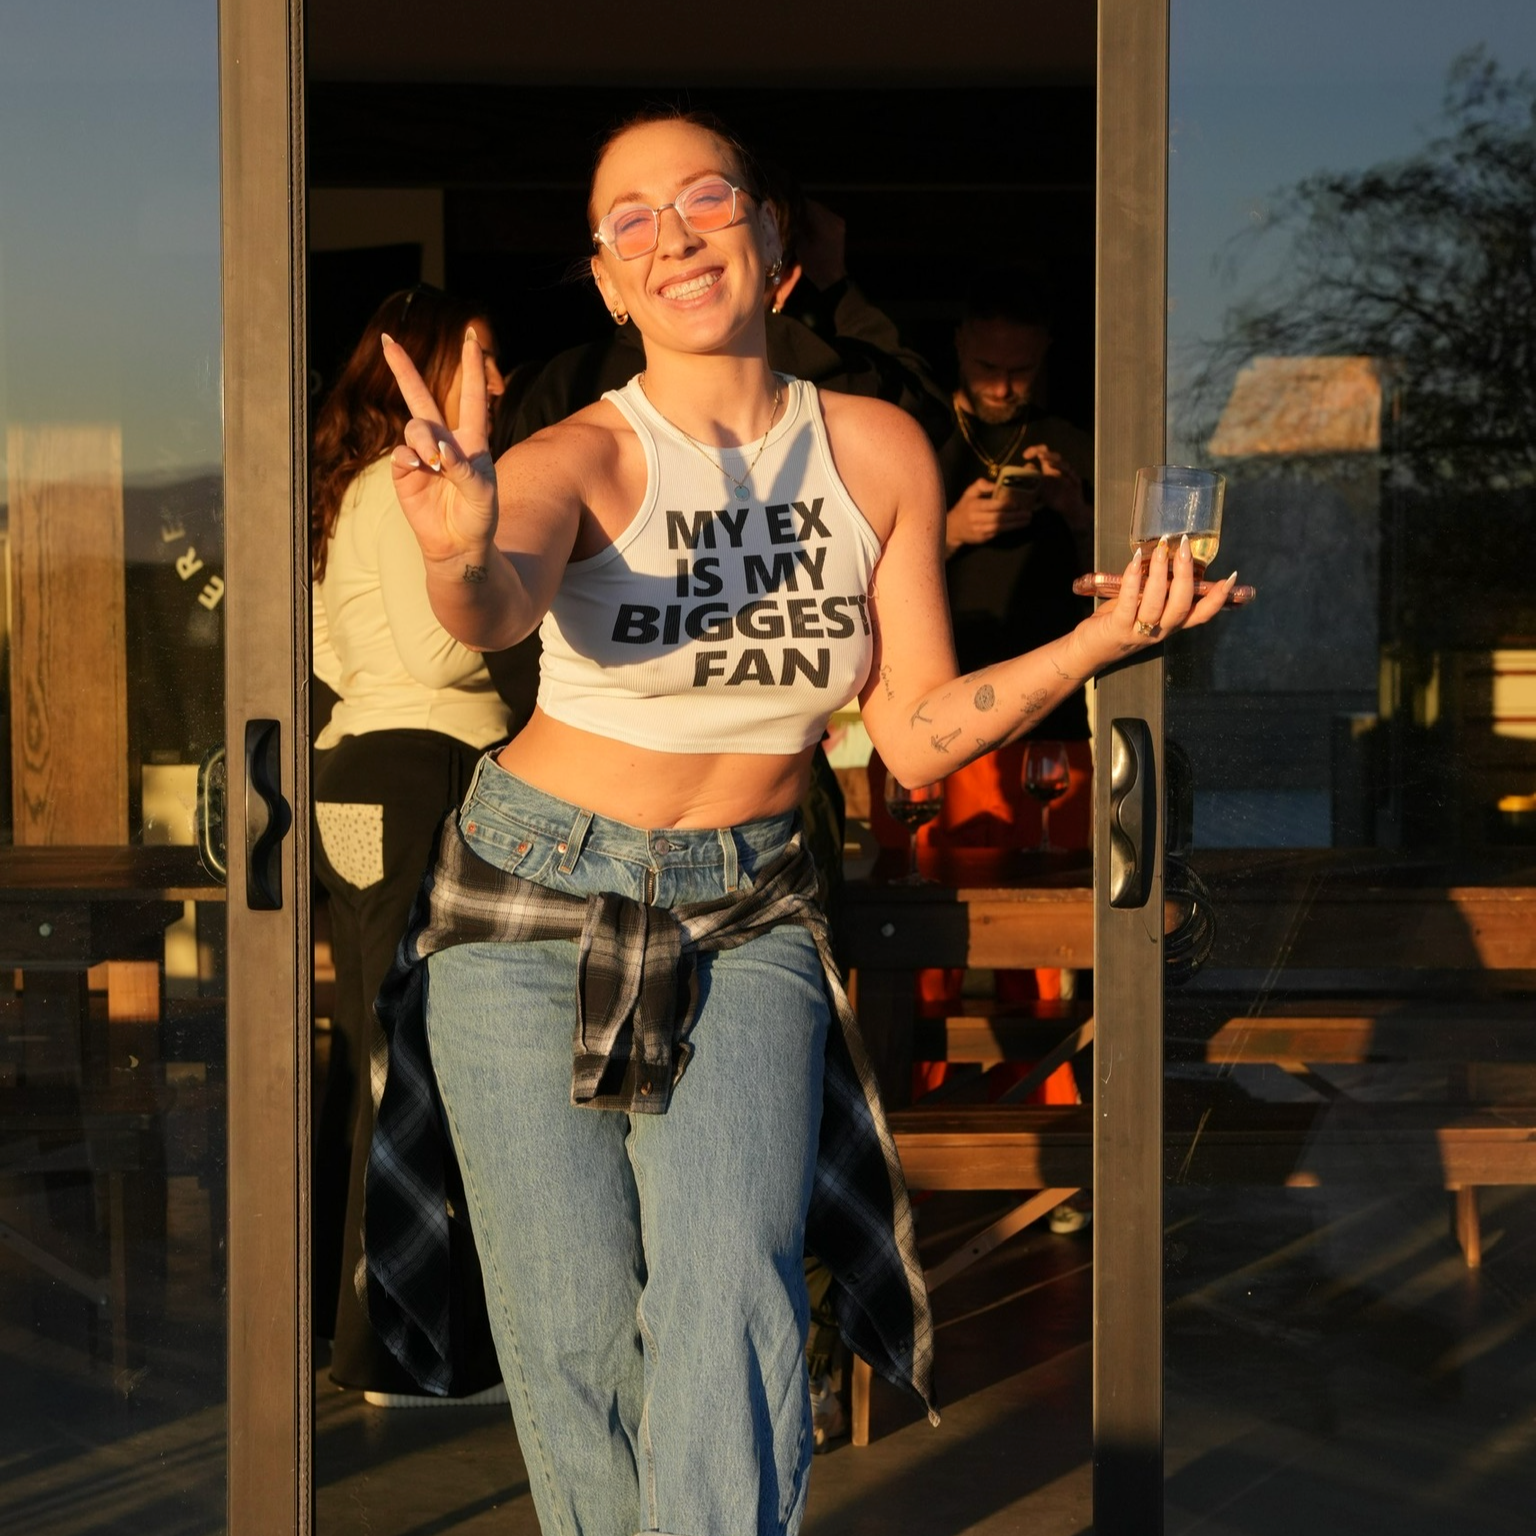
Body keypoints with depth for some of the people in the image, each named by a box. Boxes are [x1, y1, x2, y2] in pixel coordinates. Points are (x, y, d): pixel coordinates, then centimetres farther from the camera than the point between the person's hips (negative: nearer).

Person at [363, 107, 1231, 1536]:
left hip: (744, 918, 2)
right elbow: (501, 607, -38)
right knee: (575, 1330, -2)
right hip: (533, 903, -2)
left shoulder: (881, 452, -4)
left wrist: (1099, 640, -17)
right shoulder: (578, 458, -15)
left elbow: (916, 735, -2)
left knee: (733, 1296, -17)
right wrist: (459, 554, -63)